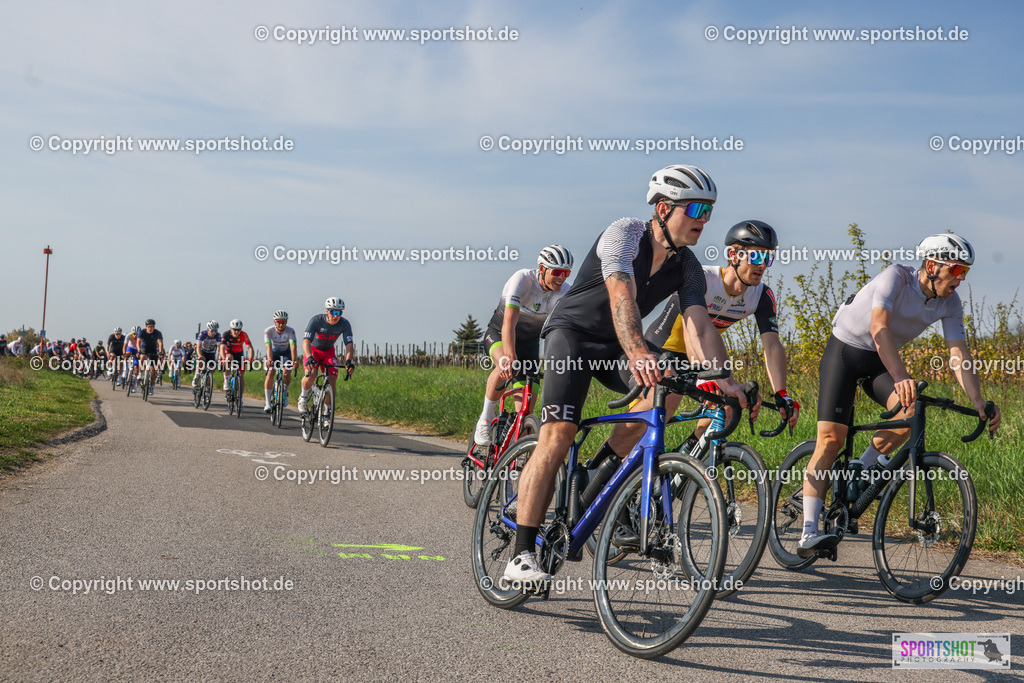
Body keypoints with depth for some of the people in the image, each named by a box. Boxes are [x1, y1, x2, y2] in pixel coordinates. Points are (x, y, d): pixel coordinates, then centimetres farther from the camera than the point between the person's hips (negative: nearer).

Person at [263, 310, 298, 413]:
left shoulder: (290, 331, -27)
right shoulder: (268, 331, -26)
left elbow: (293, 346, -40)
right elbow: (269, 347, -39)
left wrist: (294, 361, -55)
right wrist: (269, 360, -56)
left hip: (286, 353, 0)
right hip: (273, 353, 0)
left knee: (287, 374, -22)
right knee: (270, 373, -20)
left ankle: (285, 391, 12)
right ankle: (267, 402, -14)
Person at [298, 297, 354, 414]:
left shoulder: (344, 324, -21)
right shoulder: (316, 320, -29)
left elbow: (349, 344, -29)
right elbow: (306, 341, -38)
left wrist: (348, 361, -49)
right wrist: (309, 358, -56)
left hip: (328, 351, 2)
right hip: (313, 349, -2)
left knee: (332, 380, -16)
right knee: (311, 374, -29)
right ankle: (303, 397, 0)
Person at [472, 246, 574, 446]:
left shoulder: (562, 294, -19)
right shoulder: (522, 279, -30)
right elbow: (509, 322, -41)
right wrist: (510, 358, -54)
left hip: (529, 341, 4)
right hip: (499, 333, -3)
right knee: (505, 367, -36)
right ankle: (485, 421, -17)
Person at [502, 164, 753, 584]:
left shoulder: (688, 268, -4)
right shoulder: (625, 234, -22)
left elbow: (698, 326, -16)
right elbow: (622, 297, -39)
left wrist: (721, 379, -33)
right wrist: (638, 353, -56)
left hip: (615, 346, 7)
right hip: (572, 332, -7)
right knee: (557, 437, -21)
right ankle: (521, 557, -20)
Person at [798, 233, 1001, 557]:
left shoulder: (950, 304, -8)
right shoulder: (896, 276, -25)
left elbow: (959, 355, -10)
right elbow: (879, 327, -38)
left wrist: (979, 402, -23)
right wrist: (900, 376, -51)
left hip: (880, 360, 5)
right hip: (844, 351, -5)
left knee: (913, 410, -26)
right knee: (831, 439, -16)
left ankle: (867, 465, 2)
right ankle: (809, 533, -19)